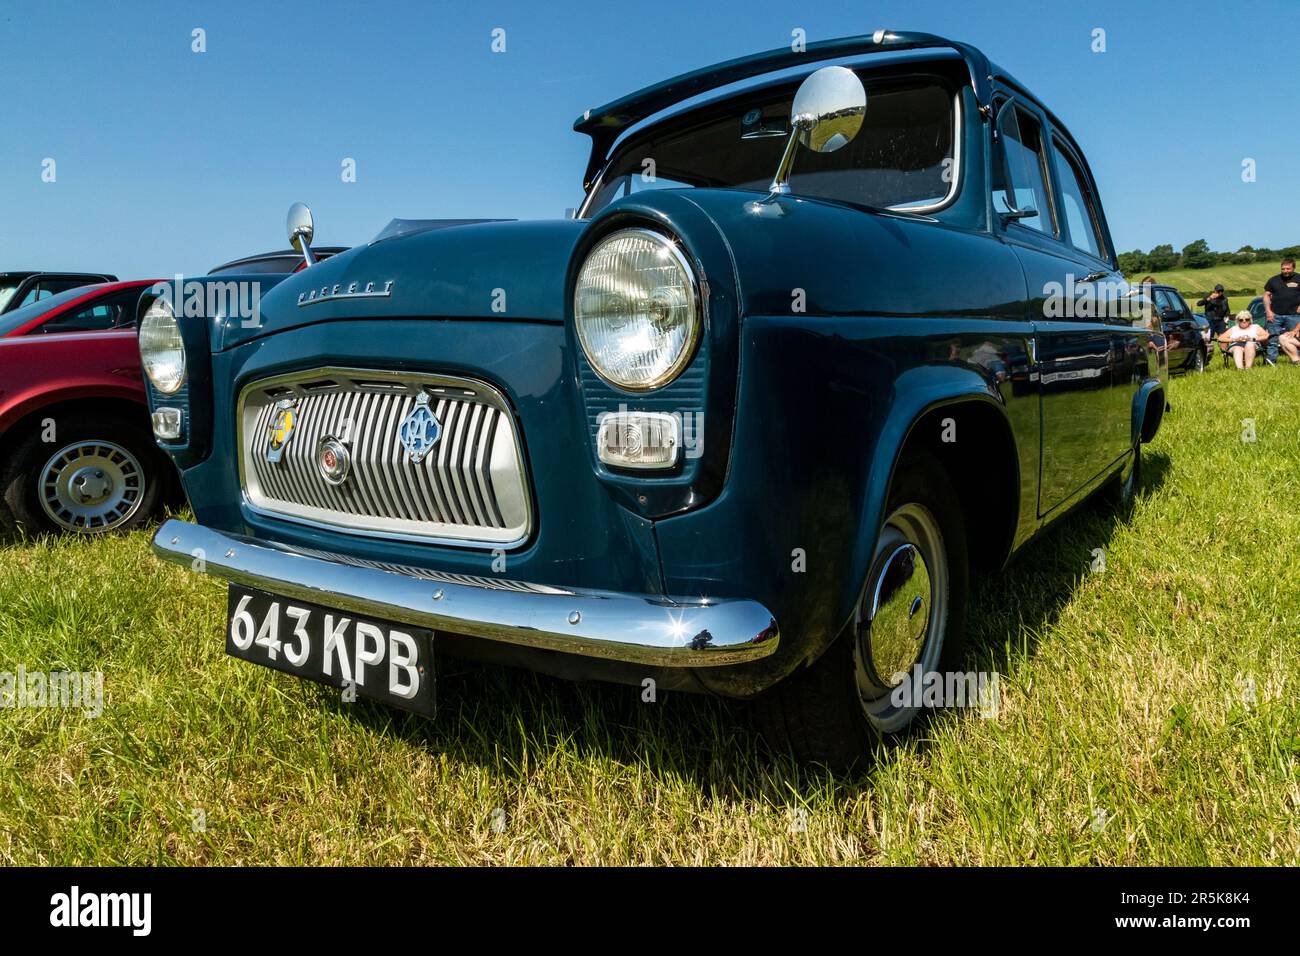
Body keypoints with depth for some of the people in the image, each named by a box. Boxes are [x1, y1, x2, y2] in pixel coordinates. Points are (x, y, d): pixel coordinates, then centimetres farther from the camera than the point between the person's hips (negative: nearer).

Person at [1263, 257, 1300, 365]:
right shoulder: (1274, 280, 10)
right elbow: (1266, 295, 11)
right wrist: (1268, 311, 0)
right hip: (1275, 315, 1)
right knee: (1273, 339, 0)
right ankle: (1272, 361, 4)